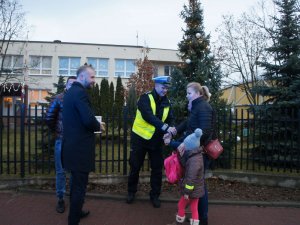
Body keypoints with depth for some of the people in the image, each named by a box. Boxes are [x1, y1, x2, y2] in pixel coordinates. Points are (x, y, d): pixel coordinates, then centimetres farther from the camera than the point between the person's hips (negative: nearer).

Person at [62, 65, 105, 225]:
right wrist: (98, 126, -7)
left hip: (72, 144, 10)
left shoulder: (70, 91, 13)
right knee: (80, 185, 3)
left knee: (76, 182, 24)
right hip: (79, 147, -10)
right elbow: (89, 120, -26)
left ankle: (76, 212, 41)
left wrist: (95, 124, 10)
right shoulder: (80, 92, -18)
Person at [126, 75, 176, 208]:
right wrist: (165, 127, -39)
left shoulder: (167, 102, 4)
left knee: (157, 168, 8)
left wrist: (168, 134, -19)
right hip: (140, 138, -4)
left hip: (157, 139, 4)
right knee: (135, 166, 8)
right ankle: (131, 192, 29)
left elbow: (170, 120, 2)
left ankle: (155, 195, 25)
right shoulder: (145, 98, -13)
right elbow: (148, 116, -29)